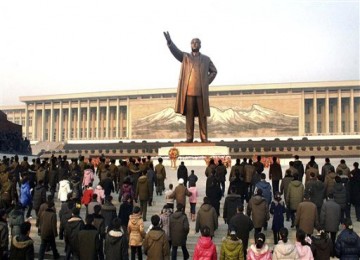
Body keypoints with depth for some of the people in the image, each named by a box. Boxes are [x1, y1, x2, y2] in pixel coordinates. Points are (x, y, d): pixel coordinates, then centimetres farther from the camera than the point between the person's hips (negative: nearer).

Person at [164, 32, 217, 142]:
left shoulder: (206, 59, 16)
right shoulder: (185, 57, 12)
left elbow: (214, 71, 21)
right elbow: (175, 51, -5)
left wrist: (207, 82, 6)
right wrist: (169, 41, -24)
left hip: (201, 92, 1)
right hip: (188, 91, -1)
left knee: (202, 116, 2)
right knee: (189, 115, -1)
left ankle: (204, 138, 5)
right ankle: (189, 137, 2)